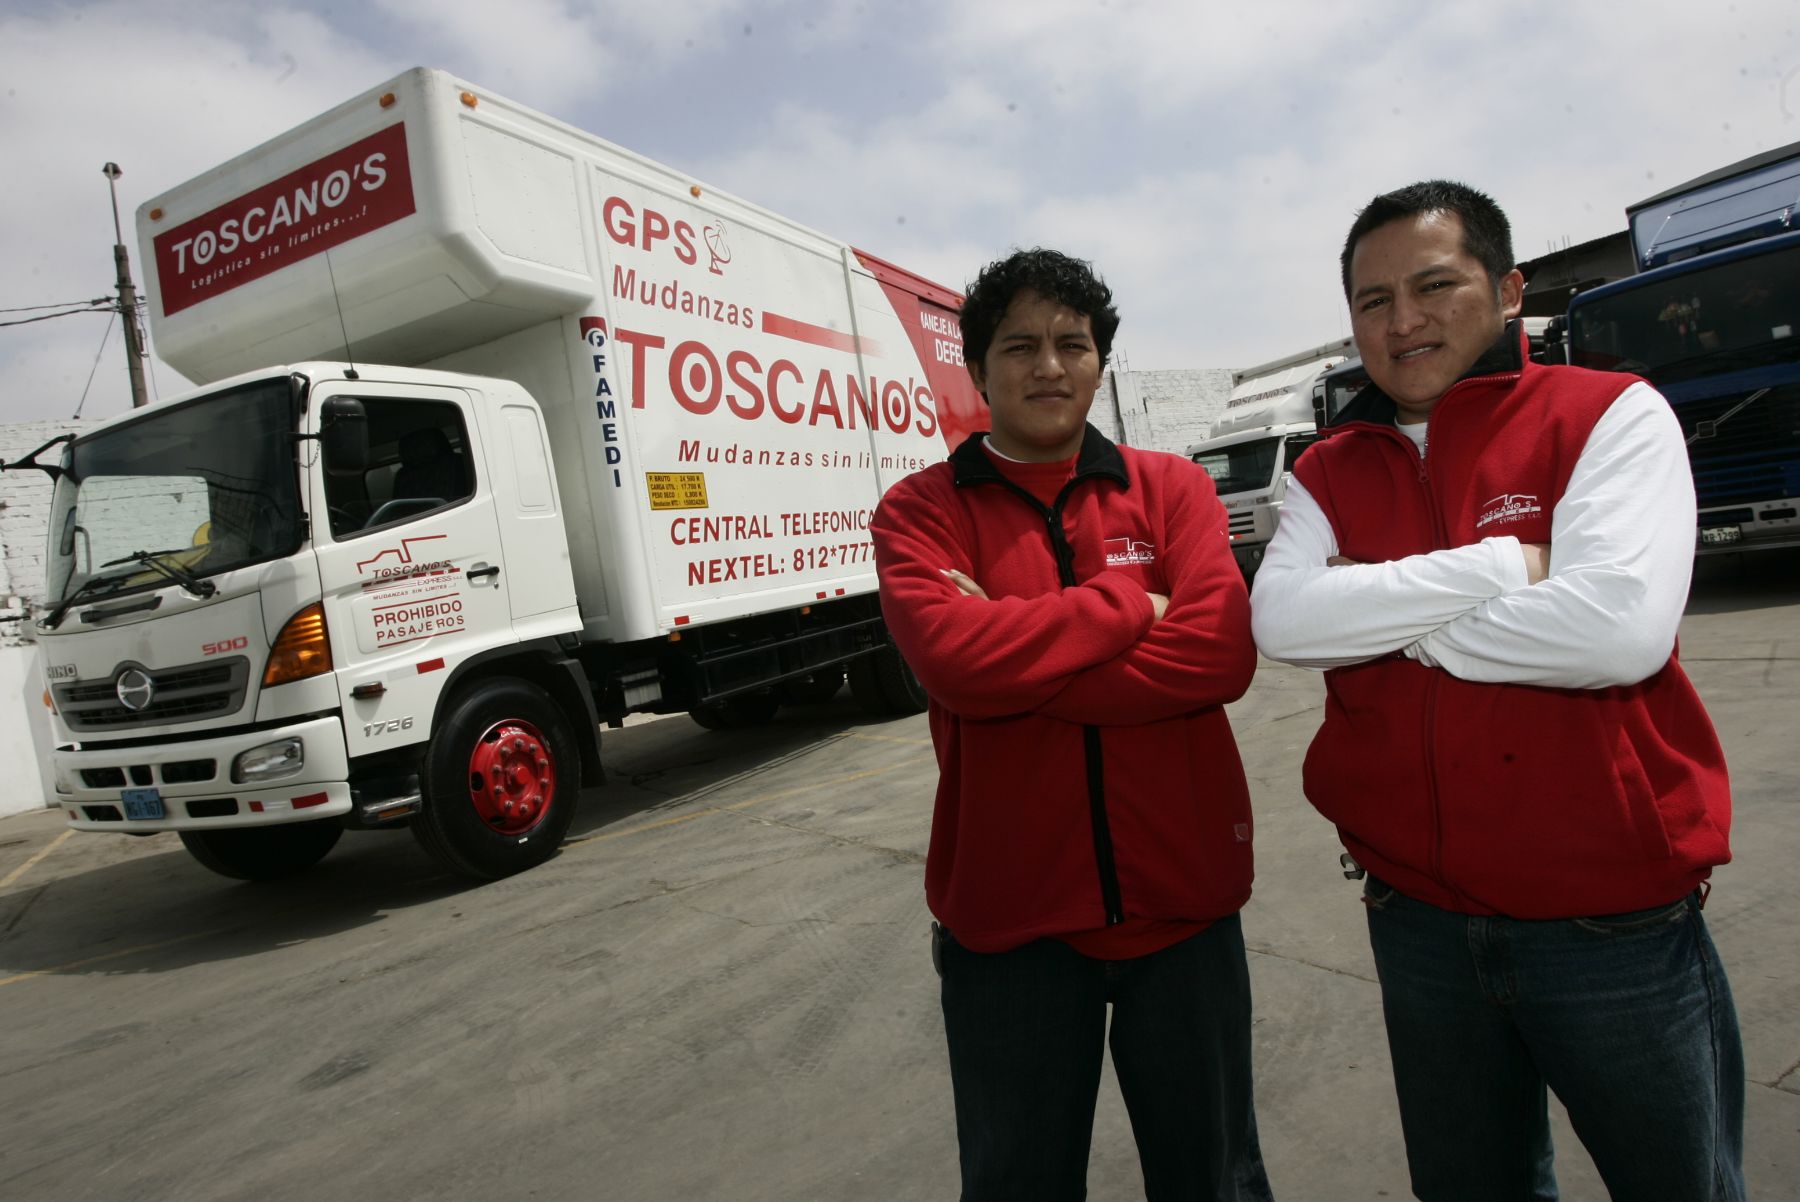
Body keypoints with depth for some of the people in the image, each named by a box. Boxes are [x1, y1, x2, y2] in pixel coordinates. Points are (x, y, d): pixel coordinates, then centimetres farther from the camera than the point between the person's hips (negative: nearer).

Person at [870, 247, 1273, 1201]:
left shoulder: (1172, 488, 2)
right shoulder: (921, 509, -3)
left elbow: (1220, 651, -14)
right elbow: (950, 655, -22)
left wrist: (1016, 659, -18)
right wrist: (1132, 606, -13)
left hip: (1182, 897, 2)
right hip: (1009, 914, -1)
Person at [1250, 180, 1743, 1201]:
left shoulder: (1612, 415, -7)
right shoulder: (1326, 475, 3)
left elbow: (1618, 626, -23)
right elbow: (1281, 621, -15)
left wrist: (1382, 614, -13)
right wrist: (1498, 566, -19)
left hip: (1614, 917, -3)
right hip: (1417, 917, 4)